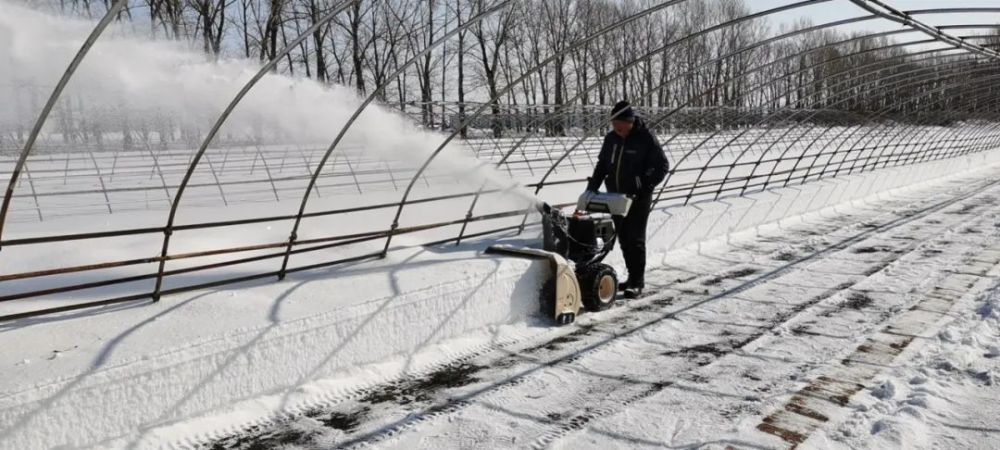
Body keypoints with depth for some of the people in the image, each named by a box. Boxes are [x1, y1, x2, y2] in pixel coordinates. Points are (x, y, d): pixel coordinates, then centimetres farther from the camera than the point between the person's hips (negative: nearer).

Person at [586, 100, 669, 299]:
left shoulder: (646, 139, -11)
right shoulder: (611, 138, 5)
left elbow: (662, 166, -9)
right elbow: (602, 165, 16)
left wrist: (645, 186, -18)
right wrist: (592, 187, 6)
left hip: (638, 199, -6)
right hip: (616, 197, 6)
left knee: (635, 239, -7)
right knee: (624, 239, 9)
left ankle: (638, 282, -1)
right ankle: (633, 277, 19)